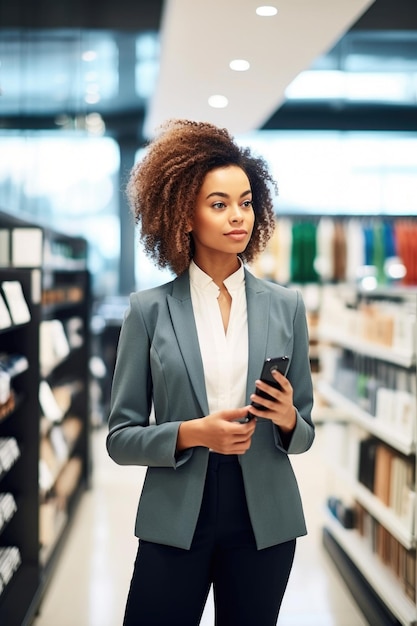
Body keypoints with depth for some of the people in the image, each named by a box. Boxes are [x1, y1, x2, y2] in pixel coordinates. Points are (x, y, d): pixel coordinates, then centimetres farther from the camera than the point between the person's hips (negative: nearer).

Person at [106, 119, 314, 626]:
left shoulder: (286, 306, 2)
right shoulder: (150, 309, -3)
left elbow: (304, 433, 8)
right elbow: (121, 437, -1)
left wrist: (287, 419, -13)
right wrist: (192, 433, -17)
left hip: (264, 521, 2)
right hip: (175, 521, -1)